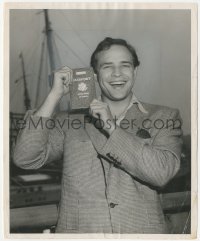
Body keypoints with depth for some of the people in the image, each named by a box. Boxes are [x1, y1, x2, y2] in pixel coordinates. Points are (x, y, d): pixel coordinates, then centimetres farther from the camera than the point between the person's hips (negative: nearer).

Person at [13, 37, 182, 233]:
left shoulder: (163, 118, 5)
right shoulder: (69, 120, 6)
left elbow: (162, 173, -9)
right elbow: (25, 159, -5)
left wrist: (112, 127, -10)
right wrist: (55, 95, -7)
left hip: (141, 228, 0)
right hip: (78, 228, 1)